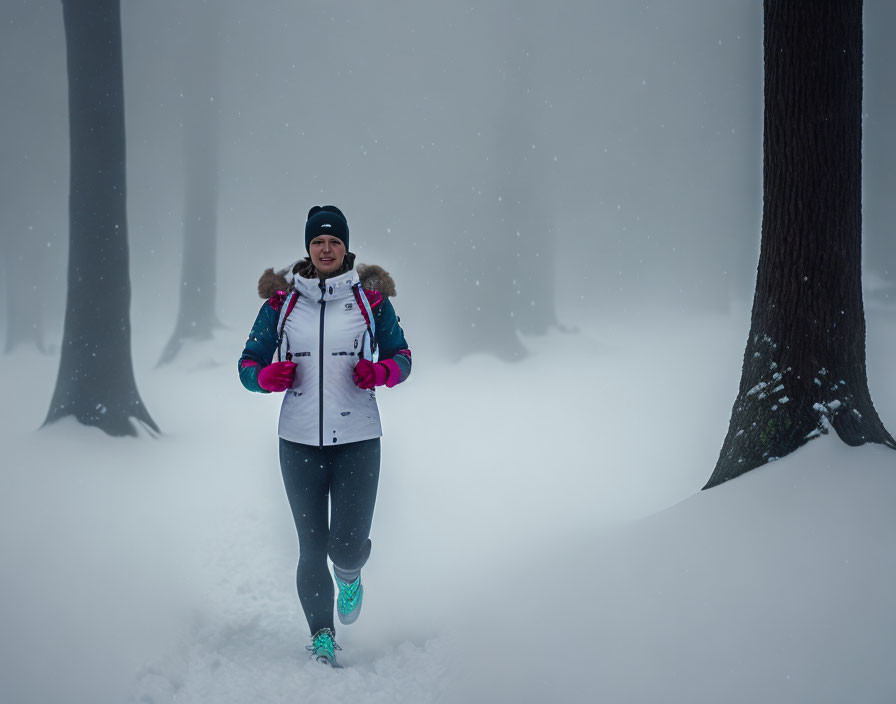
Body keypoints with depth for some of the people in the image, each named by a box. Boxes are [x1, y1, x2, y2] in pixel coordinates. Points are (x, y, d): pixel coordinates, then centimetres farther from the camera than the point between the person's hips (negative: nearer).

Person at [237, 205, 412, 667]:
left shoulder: (371, 298, 2)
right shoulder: (281, 301, 4)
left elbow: (401, 356, 11)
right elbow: (248, 364, 8)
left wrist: (380, 372, -12)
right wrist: (267, 376, -15)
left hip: (357, 439, -1)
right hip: (299, 440, 1)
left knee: (347, 546, -5)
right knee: (312, 546, 3)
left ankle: (349, 576, 32)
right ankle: (321, 634, 21)